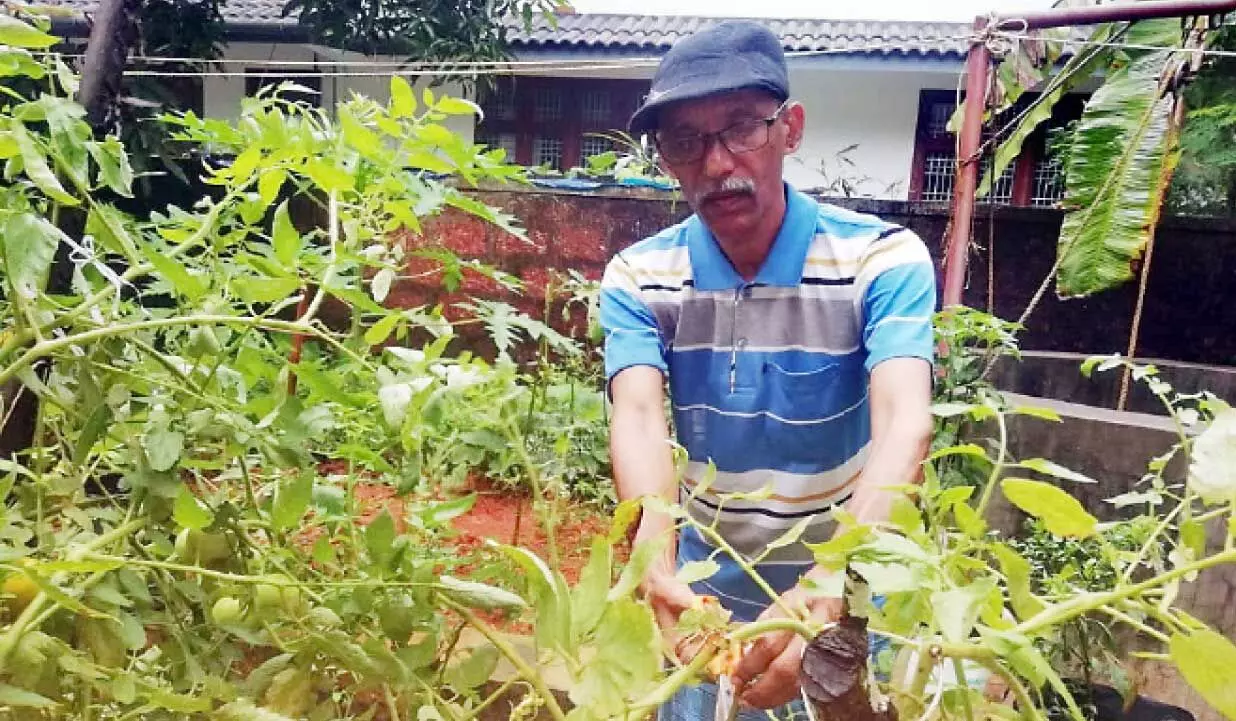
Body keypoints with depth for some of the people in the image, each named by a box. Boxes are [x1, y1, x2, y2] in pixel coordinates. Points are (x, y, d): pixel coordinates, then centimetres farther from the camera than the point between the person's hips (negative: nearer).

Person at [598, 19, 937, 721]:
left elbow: (904, 425, -32)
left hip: (848, 589, -1)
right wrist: (657, 566, -45)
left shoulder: (884, 259, -18)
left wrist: (830, 586, -49)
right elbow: (639, 422, -26)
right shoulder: (638, 279, -12)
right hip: (709, 588, 2)